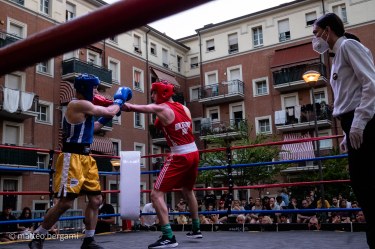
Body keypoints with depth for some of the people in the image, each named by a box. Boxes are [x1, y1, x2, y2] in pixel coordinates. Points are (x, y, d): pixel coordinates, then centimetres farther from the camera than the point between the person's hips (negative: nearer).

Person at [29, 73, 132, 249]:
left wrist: (106, 118, 18)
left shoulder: (84, 106, 17)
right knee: (66, 202, -9)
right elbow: (110, 111, -13)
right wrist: (119, 98, 5)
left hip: (85, 158, 10)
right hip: (72, 159, -10)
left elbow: (90, 128, 26)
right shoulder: (78, 104, -14)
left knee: (96, 199, 7)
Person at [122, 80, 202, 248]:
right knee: (188, 191, 28)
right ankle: (196, 229, 39)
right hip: (194, 153, 8)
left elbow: (133, 107, -12)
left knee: (156, 194, -5)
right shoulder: (184, 108, 11)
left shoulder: (161, 109, -8)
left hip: (179, 157, -8)